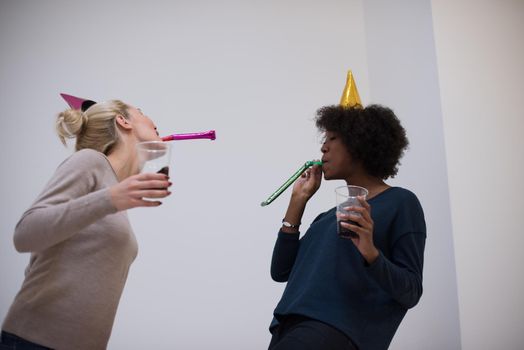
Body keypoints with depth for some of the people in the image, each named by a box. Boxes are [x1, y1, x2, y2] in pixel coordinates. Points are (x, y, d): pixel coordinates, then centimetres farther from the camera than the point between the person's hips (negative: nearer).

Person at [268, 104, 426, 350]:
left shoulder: (400, 202, 3)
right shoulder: (330, 216, 21)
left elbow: (411, 293, -3)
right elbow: (281, 271, 13)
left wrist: (371, 253, -21)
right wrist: (299, 199, 15)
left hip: (338, 330, -6)